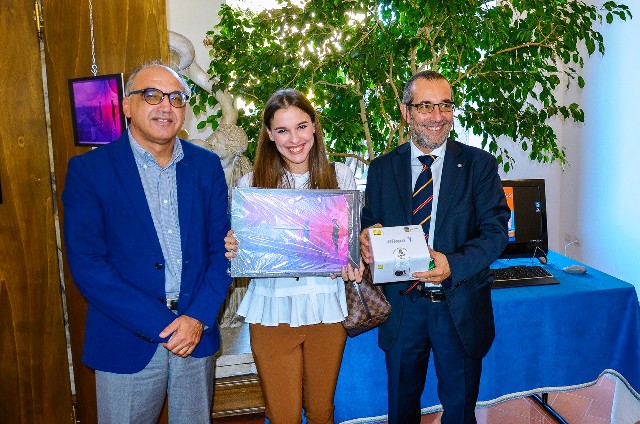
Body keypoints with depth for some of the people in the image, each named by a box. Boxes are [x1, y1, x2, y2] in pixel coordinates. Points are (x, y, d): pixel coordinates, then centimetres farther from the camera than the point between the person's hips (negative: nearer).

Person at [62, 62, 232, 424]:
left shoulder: (207, 165, 3)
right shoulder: (89, 170, -6)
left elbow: (222, 249, 3)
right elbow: (86, 264, -12)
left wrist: (199, 318, -10)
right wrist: (161, 325, -15)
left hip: (197, 333, 3)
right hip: (127, 342, -2)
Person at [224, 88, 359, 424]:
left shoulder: (340, 176, -1)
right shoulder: (251, 184, -4)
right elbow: (241, 251, 1)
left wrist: (350, 262, -16)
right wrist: (233, 250, -21)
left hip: (327, 307, 2)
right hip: (273, 310, -1)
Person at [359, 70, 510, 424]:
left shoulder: (479, 164, -3)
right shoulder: (381, 169, 2)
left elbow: (495, 230, -10)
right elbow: (369, 226, 5)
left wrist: (453, 264, -27)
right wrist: (366, 239, -20)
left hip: (460, 309, -1)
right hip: (402, 306, 2)